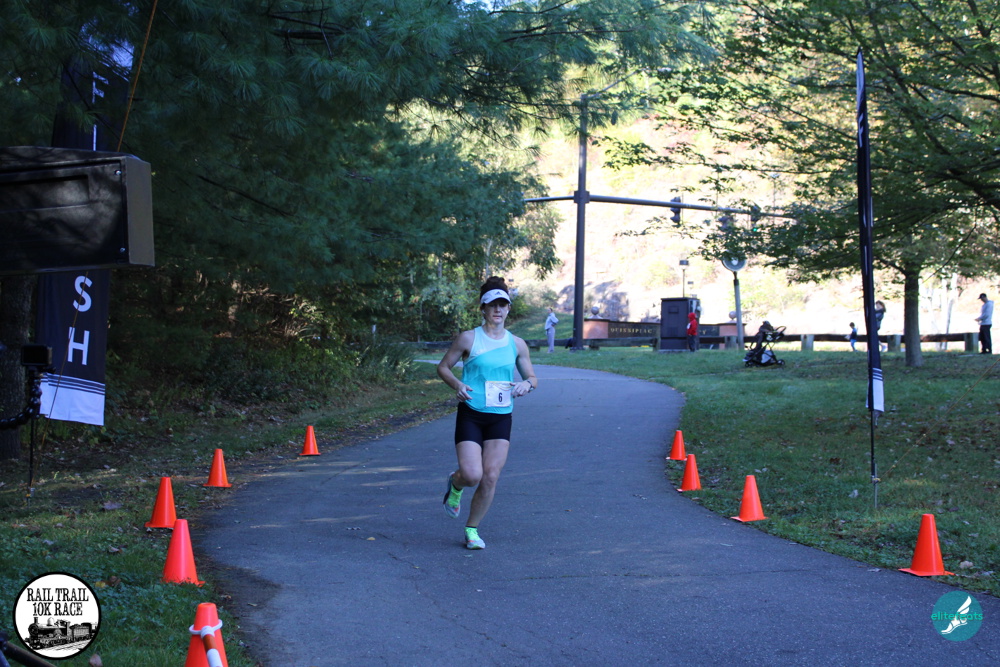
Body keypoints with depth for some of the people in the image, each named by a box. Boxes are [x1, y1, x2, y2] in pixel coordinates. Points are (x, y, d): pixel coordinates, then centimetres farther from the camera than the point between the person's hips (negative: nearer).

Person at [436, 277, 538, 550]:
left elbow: (532, 377, 14)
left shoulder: (516, 344, 7)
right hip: (471, 415, -3)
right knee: (472, 475, -14)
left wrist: (527, 384, -10)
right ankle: (455, 485, 24)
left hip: (501, 418, 3)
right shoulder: (468, 338, -3)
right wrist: (457, 384, -16)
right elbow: (443, 367, 4)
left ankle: (472, 529, 15)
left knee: (490, 477, -3)